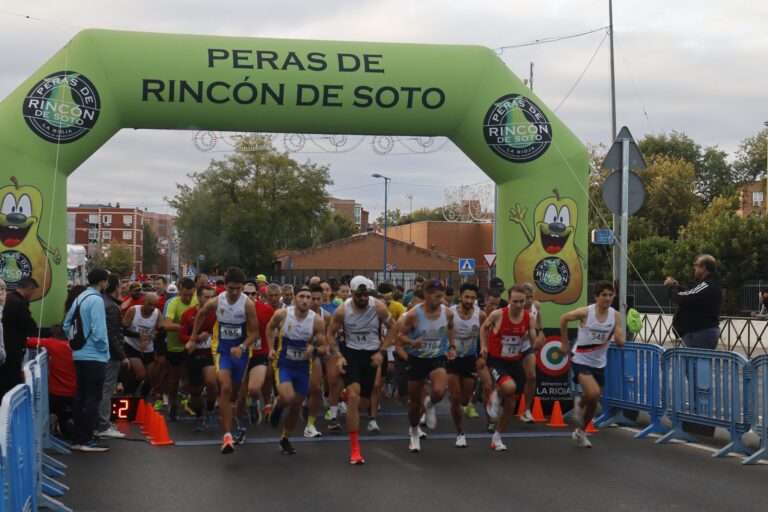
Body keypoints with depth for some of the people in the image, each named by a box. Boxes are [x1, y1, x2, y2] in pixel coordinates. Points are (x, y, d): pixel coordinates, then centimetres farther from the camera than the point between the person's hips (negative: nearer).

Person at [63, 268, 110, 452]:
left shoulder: (79, 298, 11)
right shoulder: (96, 300, -15)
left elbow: (67, 324, 15)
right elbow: (98, 330, -21)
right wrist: (104, 348, -8)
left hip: (79, 355, 9)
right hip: (94, 356, -9)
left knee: (81, 396, 12)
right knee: (93, 397, -4)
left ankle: (78, 438, 16)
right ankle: (87, 440, -3)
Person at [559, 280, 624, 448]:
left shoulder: (615, 315, -8)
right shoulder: (585, 312, -18)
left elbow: (621, 342, -8)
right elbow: (564, 319, -2)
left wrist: (617, 338, -30)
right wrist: (564, 343, 3)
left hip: (599, 364, 5)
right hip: (581, 360, -4)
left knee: (594, 402, 12)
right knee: (593, 393, -26)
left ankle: (580, 432, 36)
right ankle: (579, 403, 10)